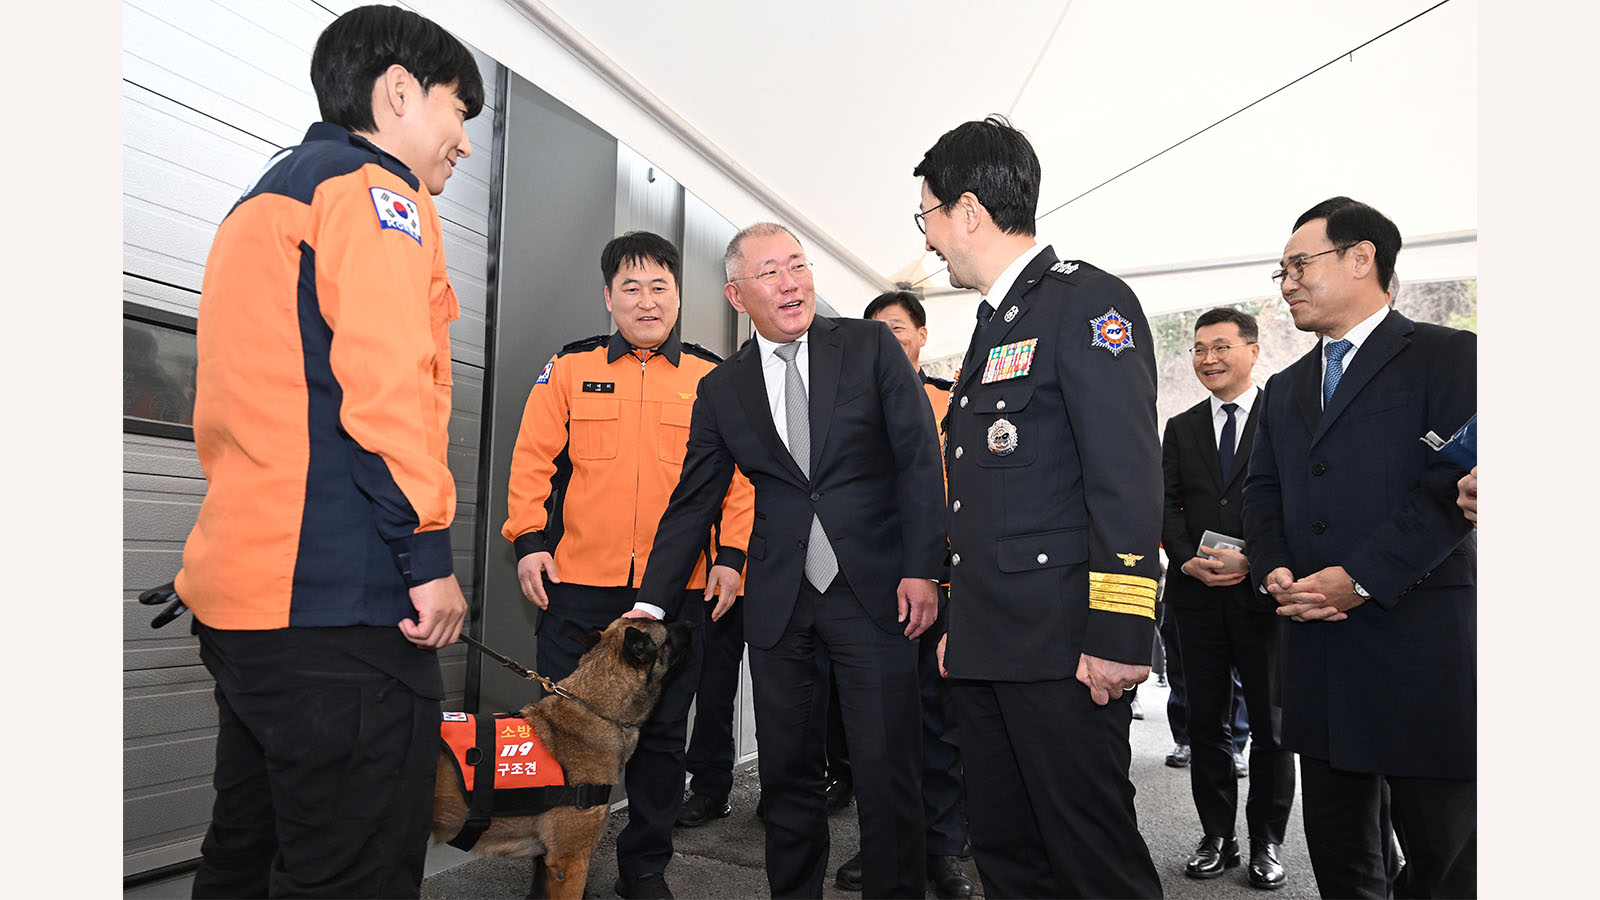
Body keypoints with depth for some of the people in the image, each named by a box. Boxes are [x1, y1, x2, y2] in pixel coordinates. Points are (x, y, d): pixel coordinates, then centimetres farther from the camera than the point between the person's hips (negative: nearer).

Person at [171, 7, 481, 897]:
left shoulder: (263, 199, 24)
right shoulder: (374, 188, -6)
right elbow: (387, 385, -20)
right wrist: (430, 554, -14)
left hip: (240, 588, 10)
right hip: (338, 600, -10)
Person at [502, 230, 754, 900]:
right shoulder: (569, 368, 7)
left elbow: (739, 473, 4)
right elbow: (533, 459, 5)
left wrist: (731, 553, -4)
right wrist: (528, 539, -5)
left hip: (679, 590, 1)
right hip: (578, 583, 0)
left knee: (661, 731, 11)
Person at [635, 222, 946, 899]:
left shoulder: (870, 346, 2)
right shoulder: (721, 391, 8)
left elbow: (920, 457, -2)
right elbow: (690, 505, 11)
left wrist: (922, 569, -10)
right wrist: (649, 606, 7)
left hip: (875, 592, -2)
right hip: (779, 604, 3)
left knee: (888, 773, 0)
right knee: (787, 773, 11)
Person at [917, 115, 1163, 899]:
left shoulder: (1088, 302, -7)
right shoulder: (993, 324, 20)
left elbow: (1127, 477, -16)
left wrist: (1117, 638, -20)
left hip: (1061, 651, -9)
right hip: (986, 651, 9)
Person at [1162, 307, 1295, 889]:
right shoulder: (1181, 427, 13)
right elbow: (1167, 505, 8)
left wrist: (1254, 562, -16)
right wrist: (1188, 559, -9)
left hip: (1263, 592, -3)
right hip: (1198, 595, 3)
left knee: (1270, 722, 7)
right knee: (1206, 721, 9)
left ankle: (1267, 843, 21)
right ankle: (1216, 837, 21)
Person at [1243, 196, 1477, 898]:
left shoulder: (1448, 356, -1)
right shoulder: (1285, 388, 19)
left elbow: (1456, 480, -12)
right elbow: (1262, 491, 15)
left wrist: (1361, 577, -18)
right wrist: (1273, 571, -4)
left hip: (1419, 646, -6)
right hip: (1318, 649, 6)